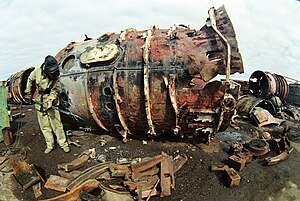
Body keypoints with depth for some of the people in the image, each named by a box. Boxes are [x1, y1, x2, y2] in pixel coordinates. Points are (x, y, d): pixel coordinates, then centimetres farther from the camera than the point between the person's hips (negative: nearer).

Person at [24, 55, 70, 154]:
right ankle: (50, 145, 20)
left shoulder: (56, 77, -14)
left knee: (56, 123, -4)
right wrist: (28, 94, 14)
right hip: (39, 102, 3)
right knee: (44, 125, 8)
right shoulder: (38, 71, -9)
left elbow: (54, 91, -12)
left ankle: (63, 144, 7)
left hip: (51, 101, -3)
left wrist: (49, 102, -26)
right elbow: (30, 80, 11)